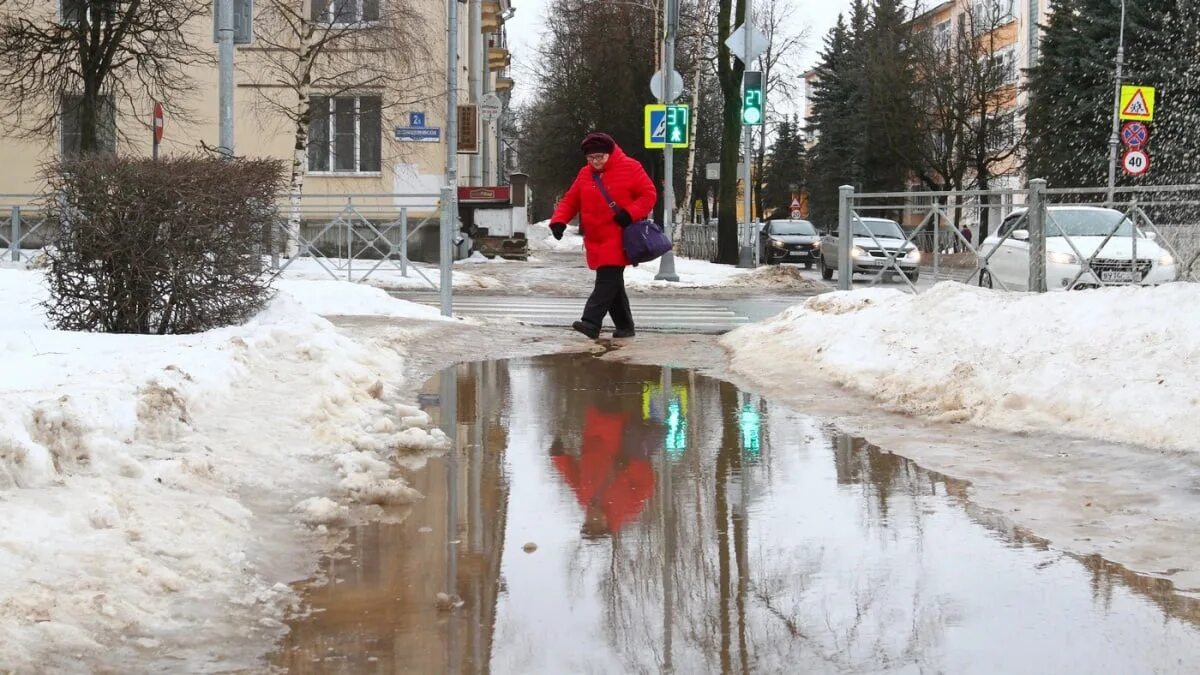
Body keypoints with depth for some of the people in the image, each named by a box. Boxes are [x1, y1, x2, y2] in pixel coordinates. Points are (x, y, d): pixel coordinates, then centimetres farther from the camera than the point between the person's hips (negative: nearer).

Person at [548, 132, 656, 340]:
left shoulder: (630, 168, -3)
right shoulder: (585, 174, 13)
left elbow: (649, 194, -4)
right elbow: (570, 200, 15)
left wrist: (630, 213, -17)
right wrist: (559, 220, -2)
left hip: (617, 239, -6)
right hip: (595, 240, 6)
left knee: (607, 280, -16)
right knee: (612, 283, 9)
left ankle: (591, 322, -24)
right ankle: (624, 326, 17)